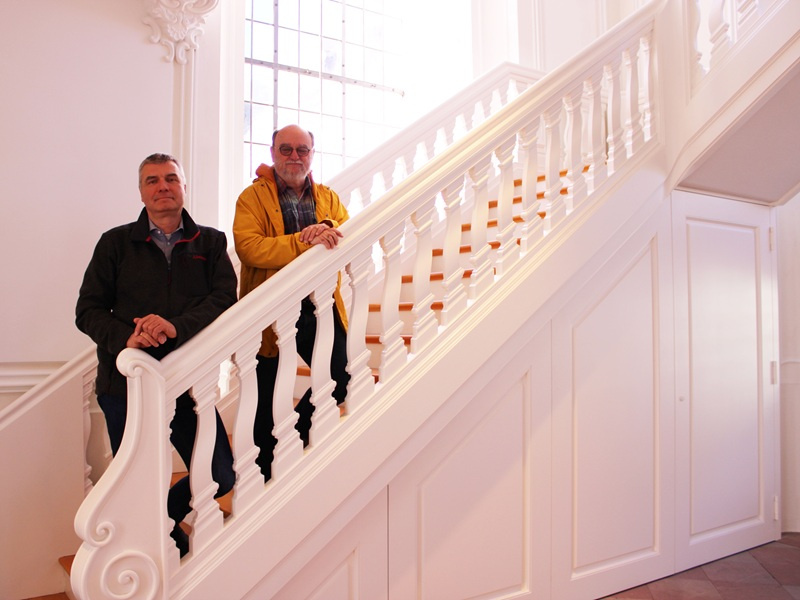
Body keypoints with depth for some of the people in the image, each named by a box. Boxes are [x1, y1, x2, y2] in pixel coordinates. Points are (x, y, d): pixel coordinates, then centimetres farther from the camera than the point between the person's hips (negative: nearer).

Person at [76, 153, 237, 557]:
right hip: (125, 385, 0)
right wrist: (125, 337, -17)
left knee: (222, 477, 2)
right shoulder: (116, 243, 8)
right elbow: (88, 310, 3)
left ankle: (165, 519, 31)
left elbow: (225, 298, -6)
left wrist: (177, 326, -24)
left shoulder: (210, 243, 8)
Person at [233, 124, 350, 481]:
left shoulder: (327, 197, 13)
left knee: (341, 380, 8)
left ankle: (297, 436, 33)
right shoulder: (253, 197, -1)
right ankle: (266, 475, 28)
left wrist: (329, 231, -24)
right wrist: (303, 242, -27)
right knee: (266, 403, 7)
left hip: (320, 308, 4)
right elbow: (248, 247, -18)